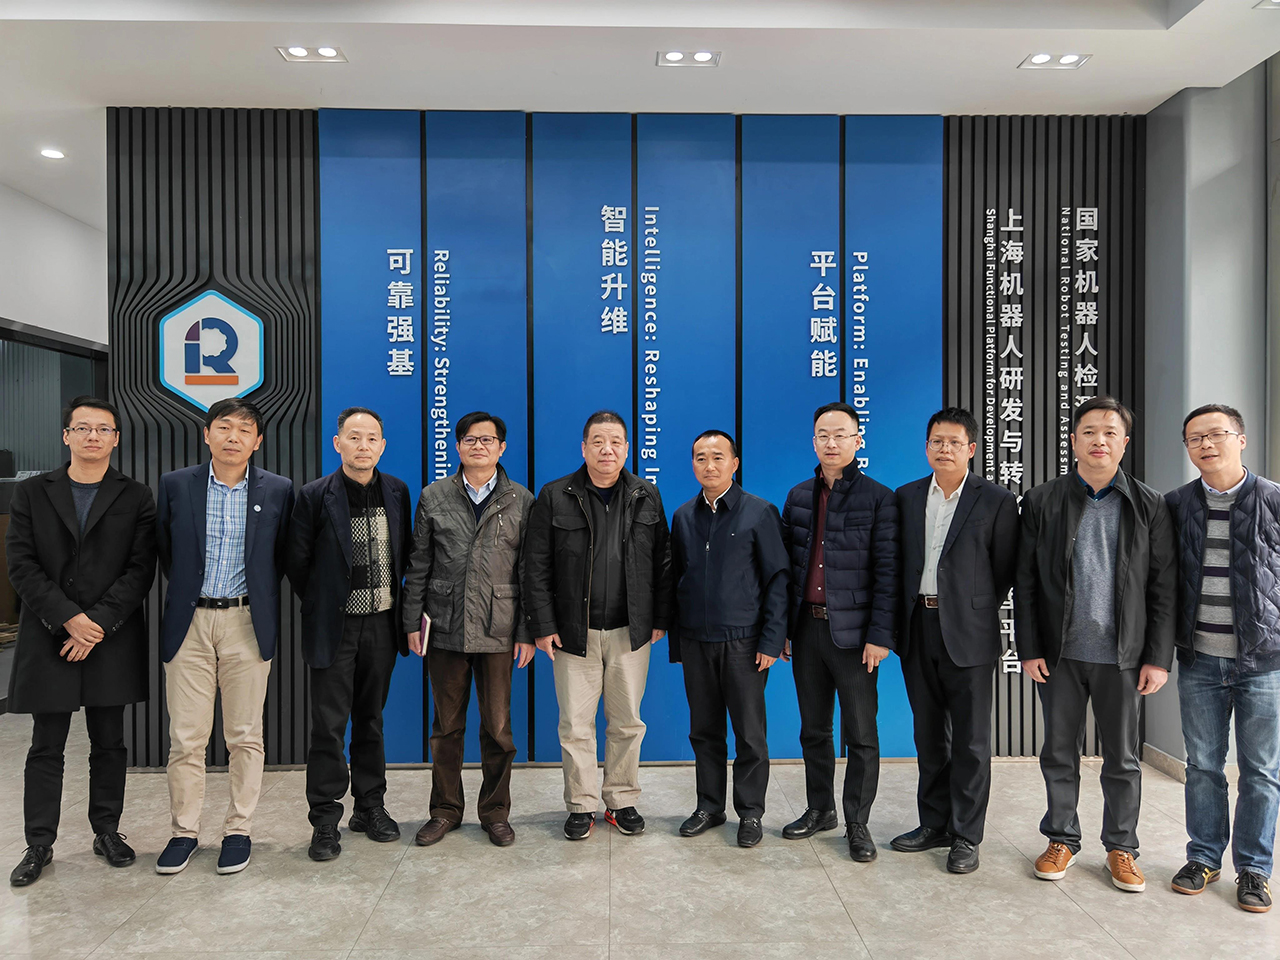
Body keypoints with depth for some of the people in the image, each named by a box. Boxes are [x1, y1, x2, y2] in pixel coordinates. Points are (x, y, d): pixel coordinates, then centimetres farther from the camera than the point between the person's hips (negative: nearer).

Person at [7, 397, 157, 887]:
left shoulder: (136, 498, 2)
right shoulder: (31, 494, 6)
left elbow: (140, 570, -4)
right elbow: (21, 565, -2)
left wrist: (99, 623, -14)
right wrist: (69, 618, -12)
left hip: (112, 640, 0)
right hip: (47, 638, 1)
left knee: (109, 744, 10)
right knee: (45, 748, 8)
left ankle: (107, 831, 24)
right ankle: (39, 844, 20)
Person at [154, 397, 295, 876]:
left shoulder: (278, 490, 0)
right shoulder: (175, 485, 2)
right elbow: (164, 550, 12)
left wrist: (259, 593, 6)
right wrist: (187, 587, 10)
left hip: (247, 623, -1)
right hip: (188, 622, 1)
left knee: (245, 736, 7)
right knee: (185, 737, 6)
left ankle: (238, 830, 21)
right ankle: (184, 831, 22)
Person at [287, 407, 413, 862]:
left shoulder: (397, 492, 3)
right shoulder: (315, 496, -7)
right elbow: (297, 562, -1)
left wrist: (391, 594, 8)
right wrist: (320, 606, 5)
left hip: (381, 623, 3)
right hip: (334, 626, -3)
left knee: (370, 720, 15)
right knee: (329, 726, 2)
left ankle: (370, 807, 28)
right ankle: (325, 822, 14)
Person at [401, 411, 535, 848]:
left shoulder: (521, 501, 3)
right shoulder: (433, 497, 7)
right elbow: (418, 565, 8)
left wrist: (528, 632, -2)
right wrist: (412, 621, 4)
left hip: (498, 631, -1)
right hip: (445, 629, 1)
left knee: (497, 727, 6)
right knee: (446, 726, 11)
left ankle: (495, 812, 23)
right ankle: (445, 811, 27)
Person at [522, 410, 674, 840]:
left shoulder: (646, 497, 6)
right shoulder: (554, 497, -1)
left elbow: (662, 562, 7)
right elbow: (537, 567, -2)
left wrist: (660, 619, 3)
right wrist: (543, 625, -7)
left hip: (631, 631, 2)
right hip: (574, 631, -1)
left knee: (627, 722, 11)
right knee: (576, 724, 4)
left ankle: (623, 801, 27)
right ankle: (581, 806, 21)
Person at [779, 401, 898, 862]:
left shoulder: (878, 499, -4)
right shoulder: (798, 496, 9)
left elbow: (887, 573, -7)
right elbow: (785, 565, 9)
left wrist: (879, 635, -13)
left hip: (853, 633, -4)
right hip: (807, 629, 4)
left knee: (861, 734, 5)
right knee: (813, 729, 15)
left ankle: (857, 824, 20)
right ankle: (819, 810, 32)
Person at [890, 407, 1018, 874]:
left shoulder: (997, 501, -4)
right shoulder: (906, 497, 7)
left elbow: (1005, 572, -1)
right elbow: (898, 561, 10)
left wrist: (973, 608, 0)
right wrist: (903, 617, 4)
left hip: (967, 634, -4)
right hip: (917, 630, 4)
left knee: (970, 742, 5)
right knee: (929, 735, 15)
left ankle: (965, 837, 18)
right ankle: (934, 824, 29)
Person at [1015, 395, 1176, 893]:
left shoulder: (1149, 506, 2)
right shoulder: (1041, 501, 1)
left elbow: (1164, 587, 1)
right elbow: (1025, 583, 1)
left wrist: (1159, 657, -4)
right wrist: (1029, 649, -4)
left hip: (1122, 655, 0)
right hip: (1059, 652, 0)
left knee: (1122, 758, 11)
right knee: (1059, 752, 11)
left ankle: (1121, 848, 28)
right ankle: (1062, 839, 27)